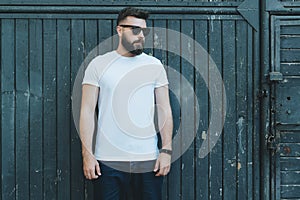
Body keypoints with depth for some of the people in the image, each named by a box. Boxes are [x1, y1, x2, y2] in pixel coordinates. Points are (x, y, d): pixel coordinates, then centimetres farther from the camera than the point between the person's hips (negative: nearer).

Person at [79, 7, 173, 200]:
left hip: (148, 160, 1)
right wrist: (87, 154, -7)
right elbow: (87, 111, 0)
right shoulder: (99, 64, 2)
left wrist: (167, 150, -4)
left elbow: (165, 110, 5)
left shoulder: (154, 65, 7)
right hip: (108, 162, -1)